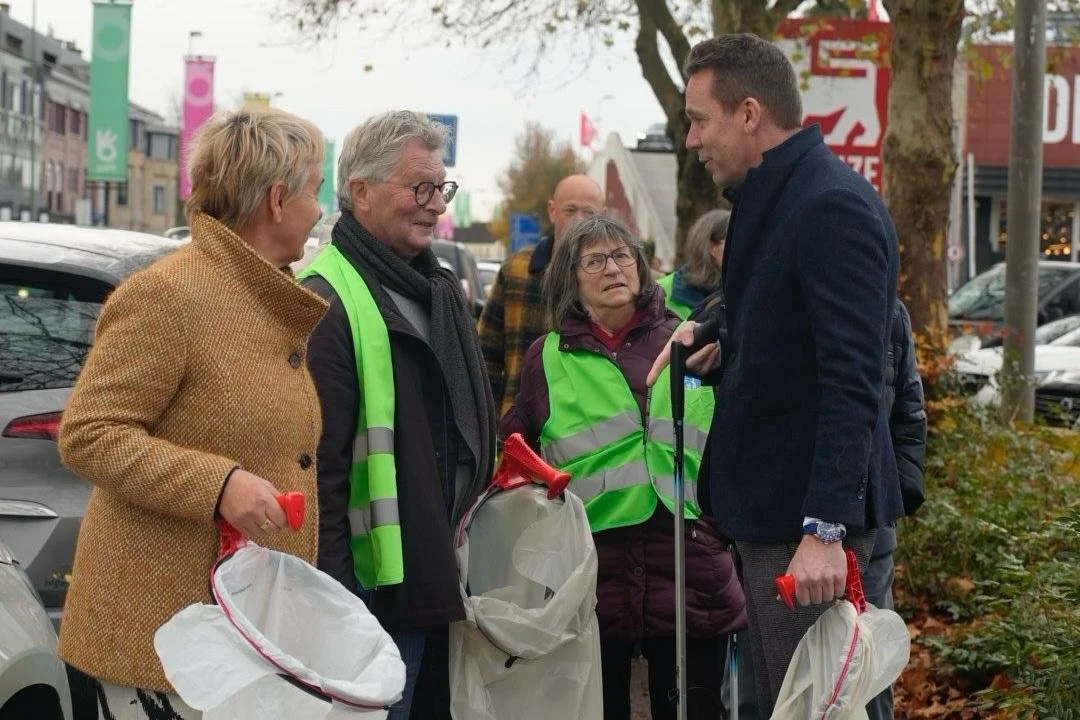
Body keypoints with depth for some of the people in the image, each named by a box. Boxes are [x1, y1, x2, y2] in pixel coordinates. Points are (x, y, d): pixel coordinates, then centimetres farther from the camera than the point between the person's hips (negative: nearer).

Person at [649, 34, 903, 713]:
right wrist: (723, 357, 8)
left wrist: (826, 526, -28)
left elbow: (852, 381, -24)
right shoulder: (774, 198, 14)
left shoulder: (832, 206, -17)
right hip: (773, 505, 10)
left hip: (809, 513, -10)